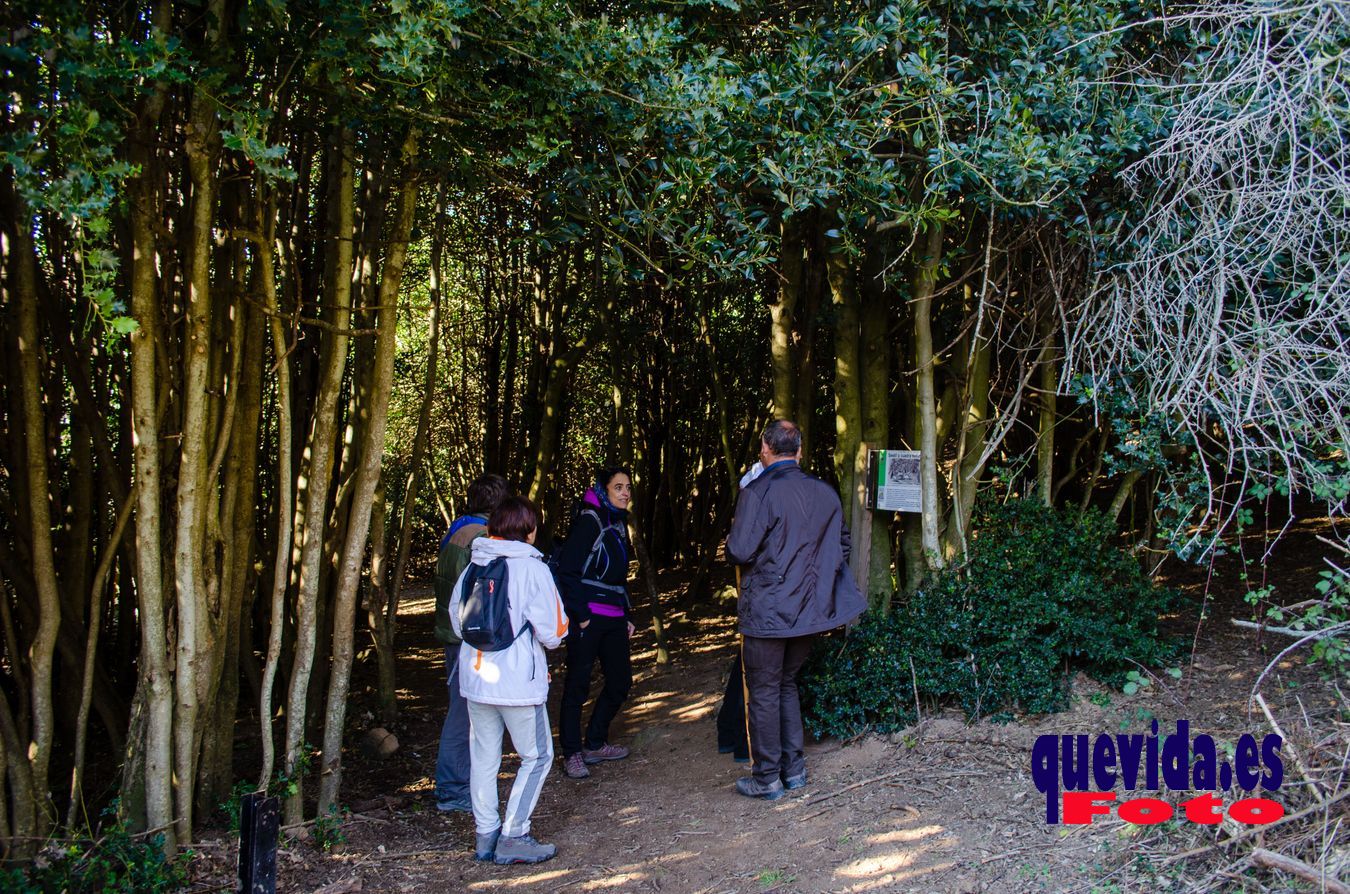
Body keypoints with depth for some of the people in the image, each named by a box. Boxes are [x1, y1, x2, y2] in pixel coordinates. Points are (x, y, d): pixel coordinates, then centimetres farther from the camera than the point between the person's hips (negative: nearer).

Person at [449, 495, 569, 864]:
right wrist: (561, 625, 8)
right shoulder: (532, 569, -12)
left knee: (484, 758, 14)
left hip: (475, 678, 5)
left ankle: (485, 836, 21)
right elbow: (552, 634, -13)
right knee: (536, 757, 8)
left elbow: (458, 623, 13)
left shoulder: (472, 568, 4)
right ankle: (513, 837, 5)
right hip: (518, 681, -5)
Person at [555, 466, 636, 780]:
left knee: (621, 680, 12)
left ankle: (595, 743, 26)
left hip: (614, 619, 9)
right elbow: (567, 571, -16)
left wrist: (627, 615, 20)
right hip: (587, 618, -9)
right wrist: (580, 615, -16)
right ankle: (572, 754, 7)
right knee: (578, 684, -2)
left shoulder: (618, 523, 17)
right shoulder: (589, 520, -10)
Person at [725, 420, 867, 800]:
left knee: (764, 692, 5)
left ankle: (767, 778, 12)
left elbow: (740, 551, -19)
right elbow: (841, 546, 14)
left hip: (766, 610, -6)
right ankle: (794, 769, 24)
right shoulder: (826, 493, 4)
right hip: (809, 610, 6)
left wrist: (731, 536, 3)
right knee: (787, 685, 20)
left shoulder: (757, 493, -16)